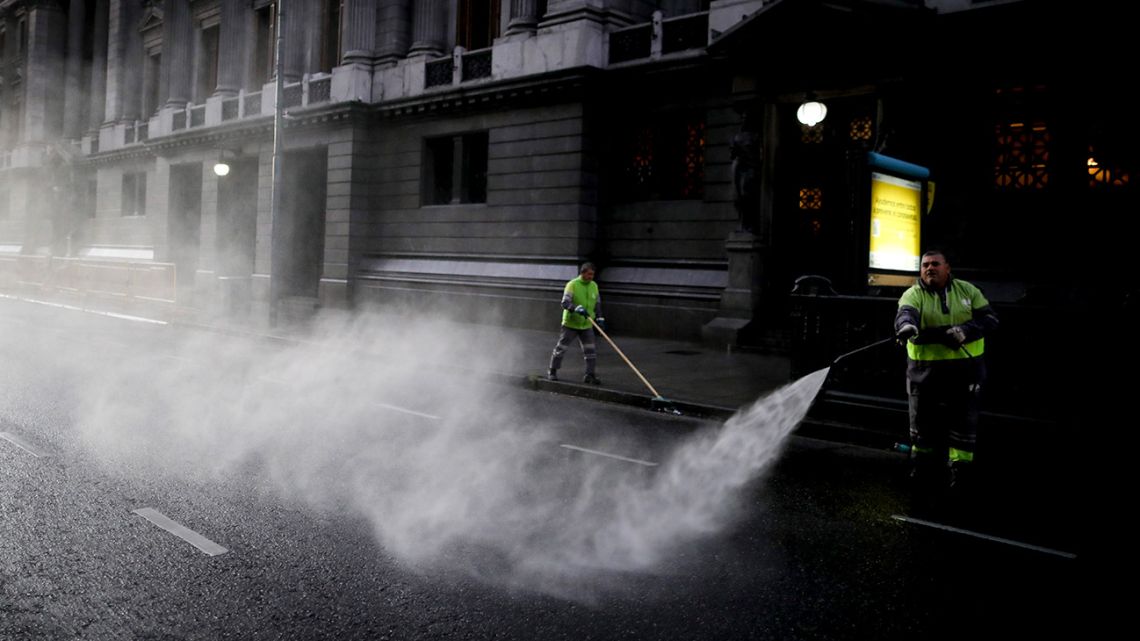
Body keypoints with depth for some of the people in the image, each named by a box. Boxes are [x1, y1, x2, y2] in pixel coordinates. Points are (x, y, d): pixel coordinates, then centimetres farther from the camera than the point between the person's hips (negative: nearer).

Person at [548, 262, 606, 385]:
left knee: (591, 350, -2)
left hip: (586, 325, 5)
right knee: (561, 347, 4)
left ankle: (589, 375, 6)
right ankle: (552, 371, 19)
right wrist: (577, 308, -37)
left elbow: (597, 303, 17)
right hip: (570, 324, -4)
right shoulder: (572, 285, -13)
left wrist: (599, 317, 9)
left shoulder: (594, 286, 5)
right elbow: (565, 303, -21)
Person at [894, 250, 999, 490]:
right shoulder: (913, 294, -5)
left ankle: (960, 469, 17)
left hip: (965, 368, 1)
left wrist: (965, 330, -18)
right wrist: (907, 325, -51)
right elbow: (905, 313, -27)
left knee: (963, 419, 4)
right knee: (923, 418, 11)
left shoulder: (967, 290, 4)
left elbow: (990, 318, 1)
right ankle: (922, 466, 29)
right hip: (925, 370, 0)